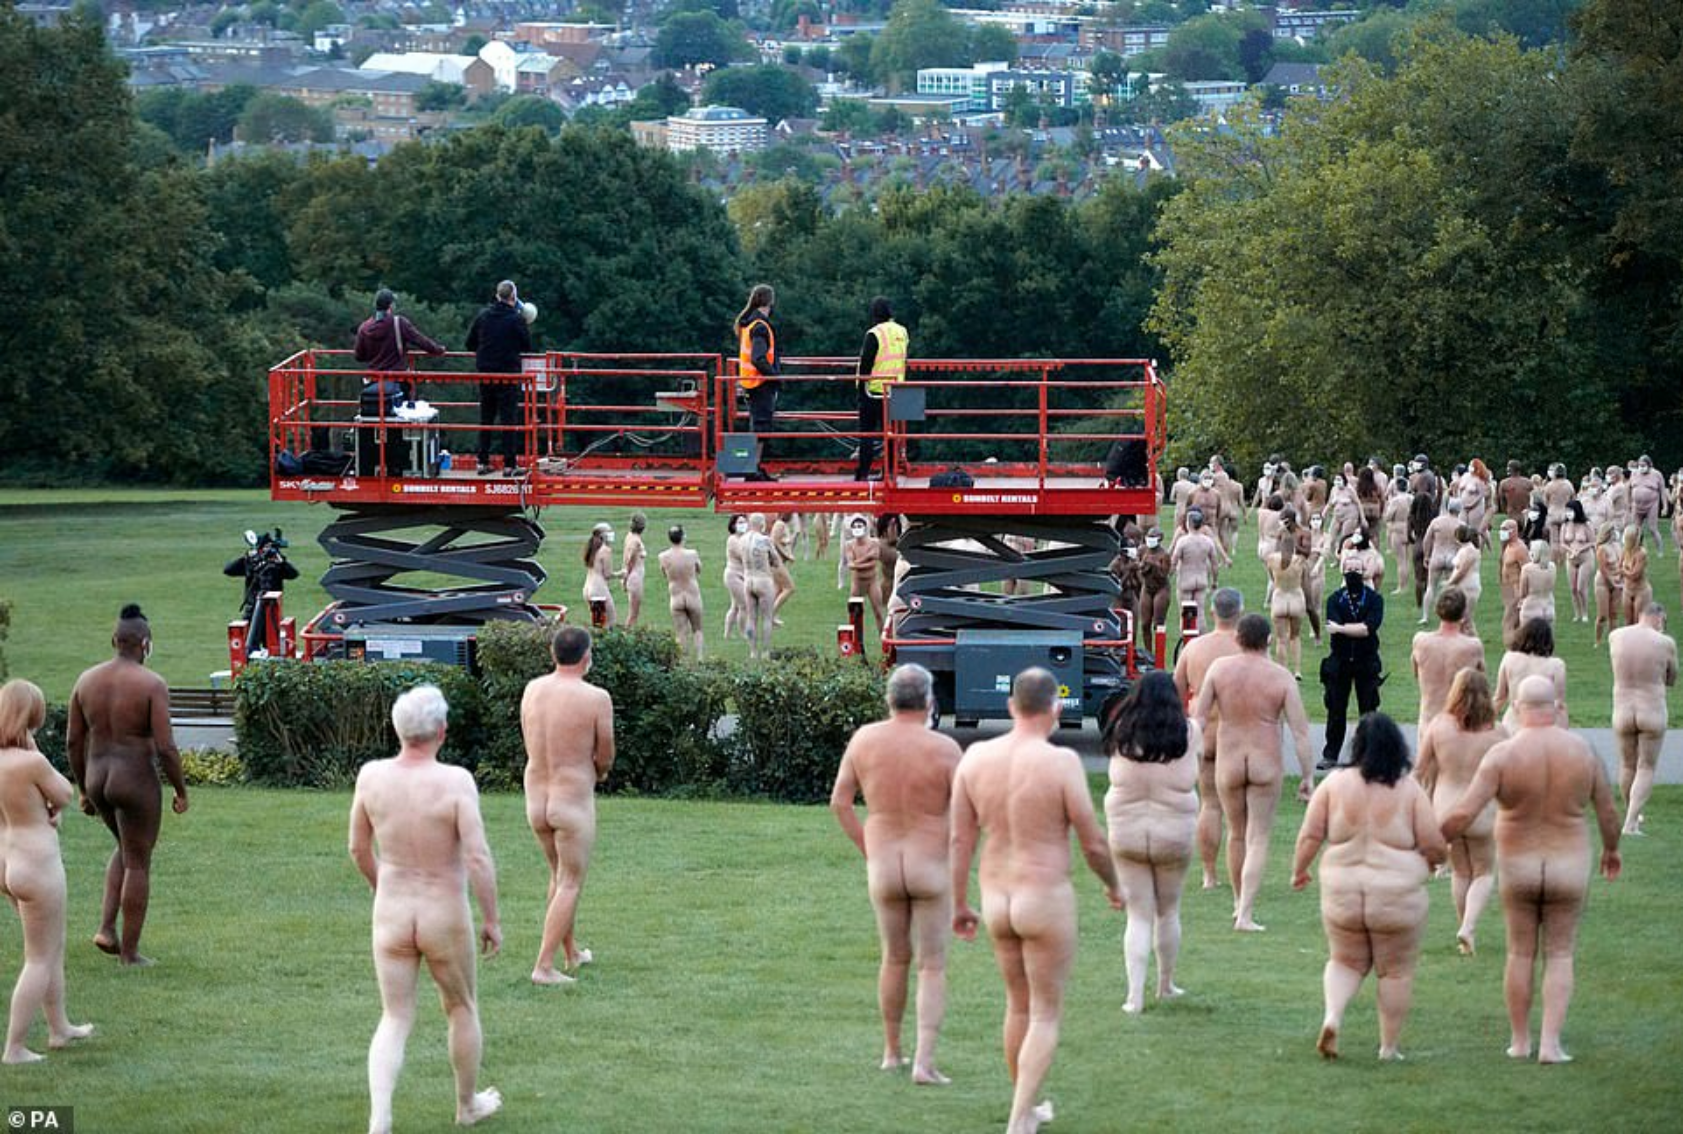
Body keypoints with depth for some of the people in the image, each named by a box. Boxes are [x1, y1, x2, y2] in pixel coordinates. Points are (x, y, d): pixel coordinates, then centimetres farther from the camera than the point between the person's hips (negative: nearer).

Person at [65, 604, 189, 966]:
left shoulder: (87, 680, 1)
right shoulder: (152, 685, -15)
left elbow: (73, 741, 5)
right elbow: (165, 748, -18)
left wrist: (84, 789, 16)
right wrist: (181, 791, -4)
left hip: (98, 780, 6)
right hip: (137, 784, -6)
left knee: (128, 848, 28)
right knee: (138, 865, 8)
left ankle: (107, 928, 16)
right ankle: (130, 952, 13)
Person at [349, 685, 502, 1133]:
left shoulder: (372, 776, -9)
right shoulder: (456, 781, -21)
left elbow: (358, 848, 4)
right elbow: (478, 858, -23)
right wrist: (492, 920, -10)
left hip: (391, 913, 2)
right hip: (446, 918, -2)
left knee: (395, 1020, 9)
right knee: (462, 1009, 22)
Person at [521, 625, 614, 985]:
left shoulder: (533, 689, 1)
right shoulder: (596, 699, -15)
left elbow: (531, 745, 10)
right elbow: (605, 759, -7)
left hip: (536, 798, 6)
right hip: (575, 801, -6)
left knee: (559, 875, 23)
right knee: (570, 885, 3)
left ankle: (571, 953, 35)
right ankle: (544, 966, -4)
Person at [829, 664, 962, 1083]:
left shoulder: (865, 739, -4)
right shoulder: (944, 749, -13)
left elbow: (839, 801, 1)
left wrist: (867, 850, 11)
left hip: (882, 868, 3)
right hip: (932, 868, -3)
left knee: (895, 959, 22)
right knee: (932, 969, 3)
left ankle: (891, 1052, 31)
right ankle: (924, 1062, -10)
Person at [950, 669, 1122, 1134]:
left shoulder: (976, 757, -5)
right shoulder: (1062, 763, -19)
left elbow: (960, 839, 0)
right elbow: (1094, 843, -12)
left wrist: (959, 905, 11)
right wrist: (1114, 886, 8)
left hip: (997, 900, 5)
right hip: (1048, 902, -5)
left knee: (1019, 1004, 25)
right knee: (1047, 1016, 6)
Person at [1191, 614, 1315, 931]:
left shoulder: (1219, 668, -5)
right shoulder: (1281, 677, -8)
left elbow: (1199, 718, -4)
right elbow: (1300, 731, -8)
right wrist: (1308, 776, -1)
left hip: (1228, 762, 2)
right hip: (1266, 763, -2)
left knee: (1236, 834, 20)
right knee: (1258, 839, 4)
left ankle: (1240, 904, 35)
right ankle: (1245, 915, -6)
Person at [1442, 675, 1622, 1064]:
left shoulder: (1503, 755, -16)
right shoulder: (1582, 751, -9)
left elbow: (1463, 813, -21)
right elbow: (1608, 811, 1)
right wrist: (1611, 849, 20)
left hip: (1517, 864, 0)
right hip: (1569, 866, 0)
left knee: (1520, 952, 15)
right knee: (1560, 955, 10)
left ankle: (1519, 1040, 21)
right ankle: (1550, 1043, -1)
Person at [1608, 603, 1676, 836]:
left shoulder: (1615, 636, -4)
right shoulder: (1665, 643, -12)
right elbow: (1671, 680, 4)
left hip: (1622, 711, 3)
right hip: (1653, 712, -3)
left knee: (1627, 765, 23)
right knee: (1646, 769, 12)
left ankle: (1631, 814, 41)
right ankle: (1631, 823, 2)